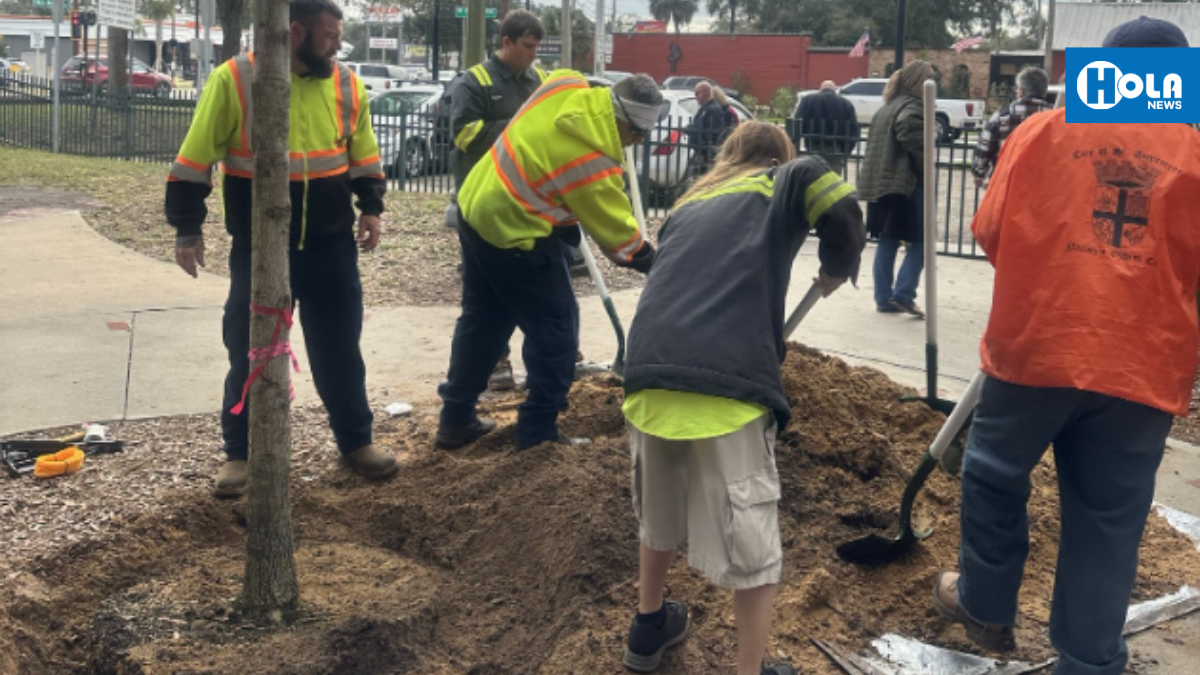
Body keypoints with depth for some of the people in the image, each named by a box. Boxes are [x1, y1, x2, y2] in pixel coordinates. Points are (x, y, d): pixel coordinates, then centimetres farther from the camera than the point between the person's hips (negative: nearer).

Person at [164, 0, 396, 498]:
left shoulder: (346, 85, 3)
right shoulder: (233, 81, -11)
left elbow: (365, 157, 16)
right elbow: (194, 162, -6)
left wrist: (371, 209, 4)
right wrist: (187, 230, -6)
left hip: (331, 245, 3)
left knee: (339, 349, 11)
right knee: (250, 352, 7)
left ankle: (355, 441, 26)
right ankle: (240, 452, 21)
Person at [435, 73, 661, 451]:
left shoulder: (566, 86, -6)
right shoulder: (594, 161, -24)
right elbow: (616, 229, -13)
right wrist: (655, 265, 1)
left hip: (476, 208, 9)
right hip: (514, 237, -9)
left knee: (481, 320, 19)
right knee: (555, 330, 3)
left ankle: (456, 420, 28)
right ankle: (538, 435, 8)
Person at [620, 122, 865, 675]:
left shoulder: (688, 205, 29)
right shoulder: (784, 182, 16)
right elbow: (839, 205, -5)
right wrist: (838, 268, 14)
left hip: (650, 375, 6)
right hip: (726, 385, -5)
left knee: (659, 512, 28)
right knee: (751, 542, 9)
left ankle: (649, 630, 45)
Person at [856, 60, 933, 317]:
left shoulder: (887, 107, 17)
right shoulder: (913, 107, -12)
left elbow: (873, 142, 21)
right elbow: (913, 141, -27)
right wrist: (925, 170, -16)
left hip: (880, 182, 8)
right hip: (907, 184, -8)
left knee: (887, 241, 11)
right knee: (918, 242, -1)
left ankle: (884, 298, 12)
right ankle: (903, 294, -8)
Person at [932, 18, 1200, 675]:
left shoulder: (1044, 129, -1)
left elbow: (989, 230, 2)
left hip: (1036, 344, -1)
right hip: (1144, 366, 1)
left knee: (996, 477, 20)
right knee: (1109, 520, 11)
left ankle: (986, 607, 34)